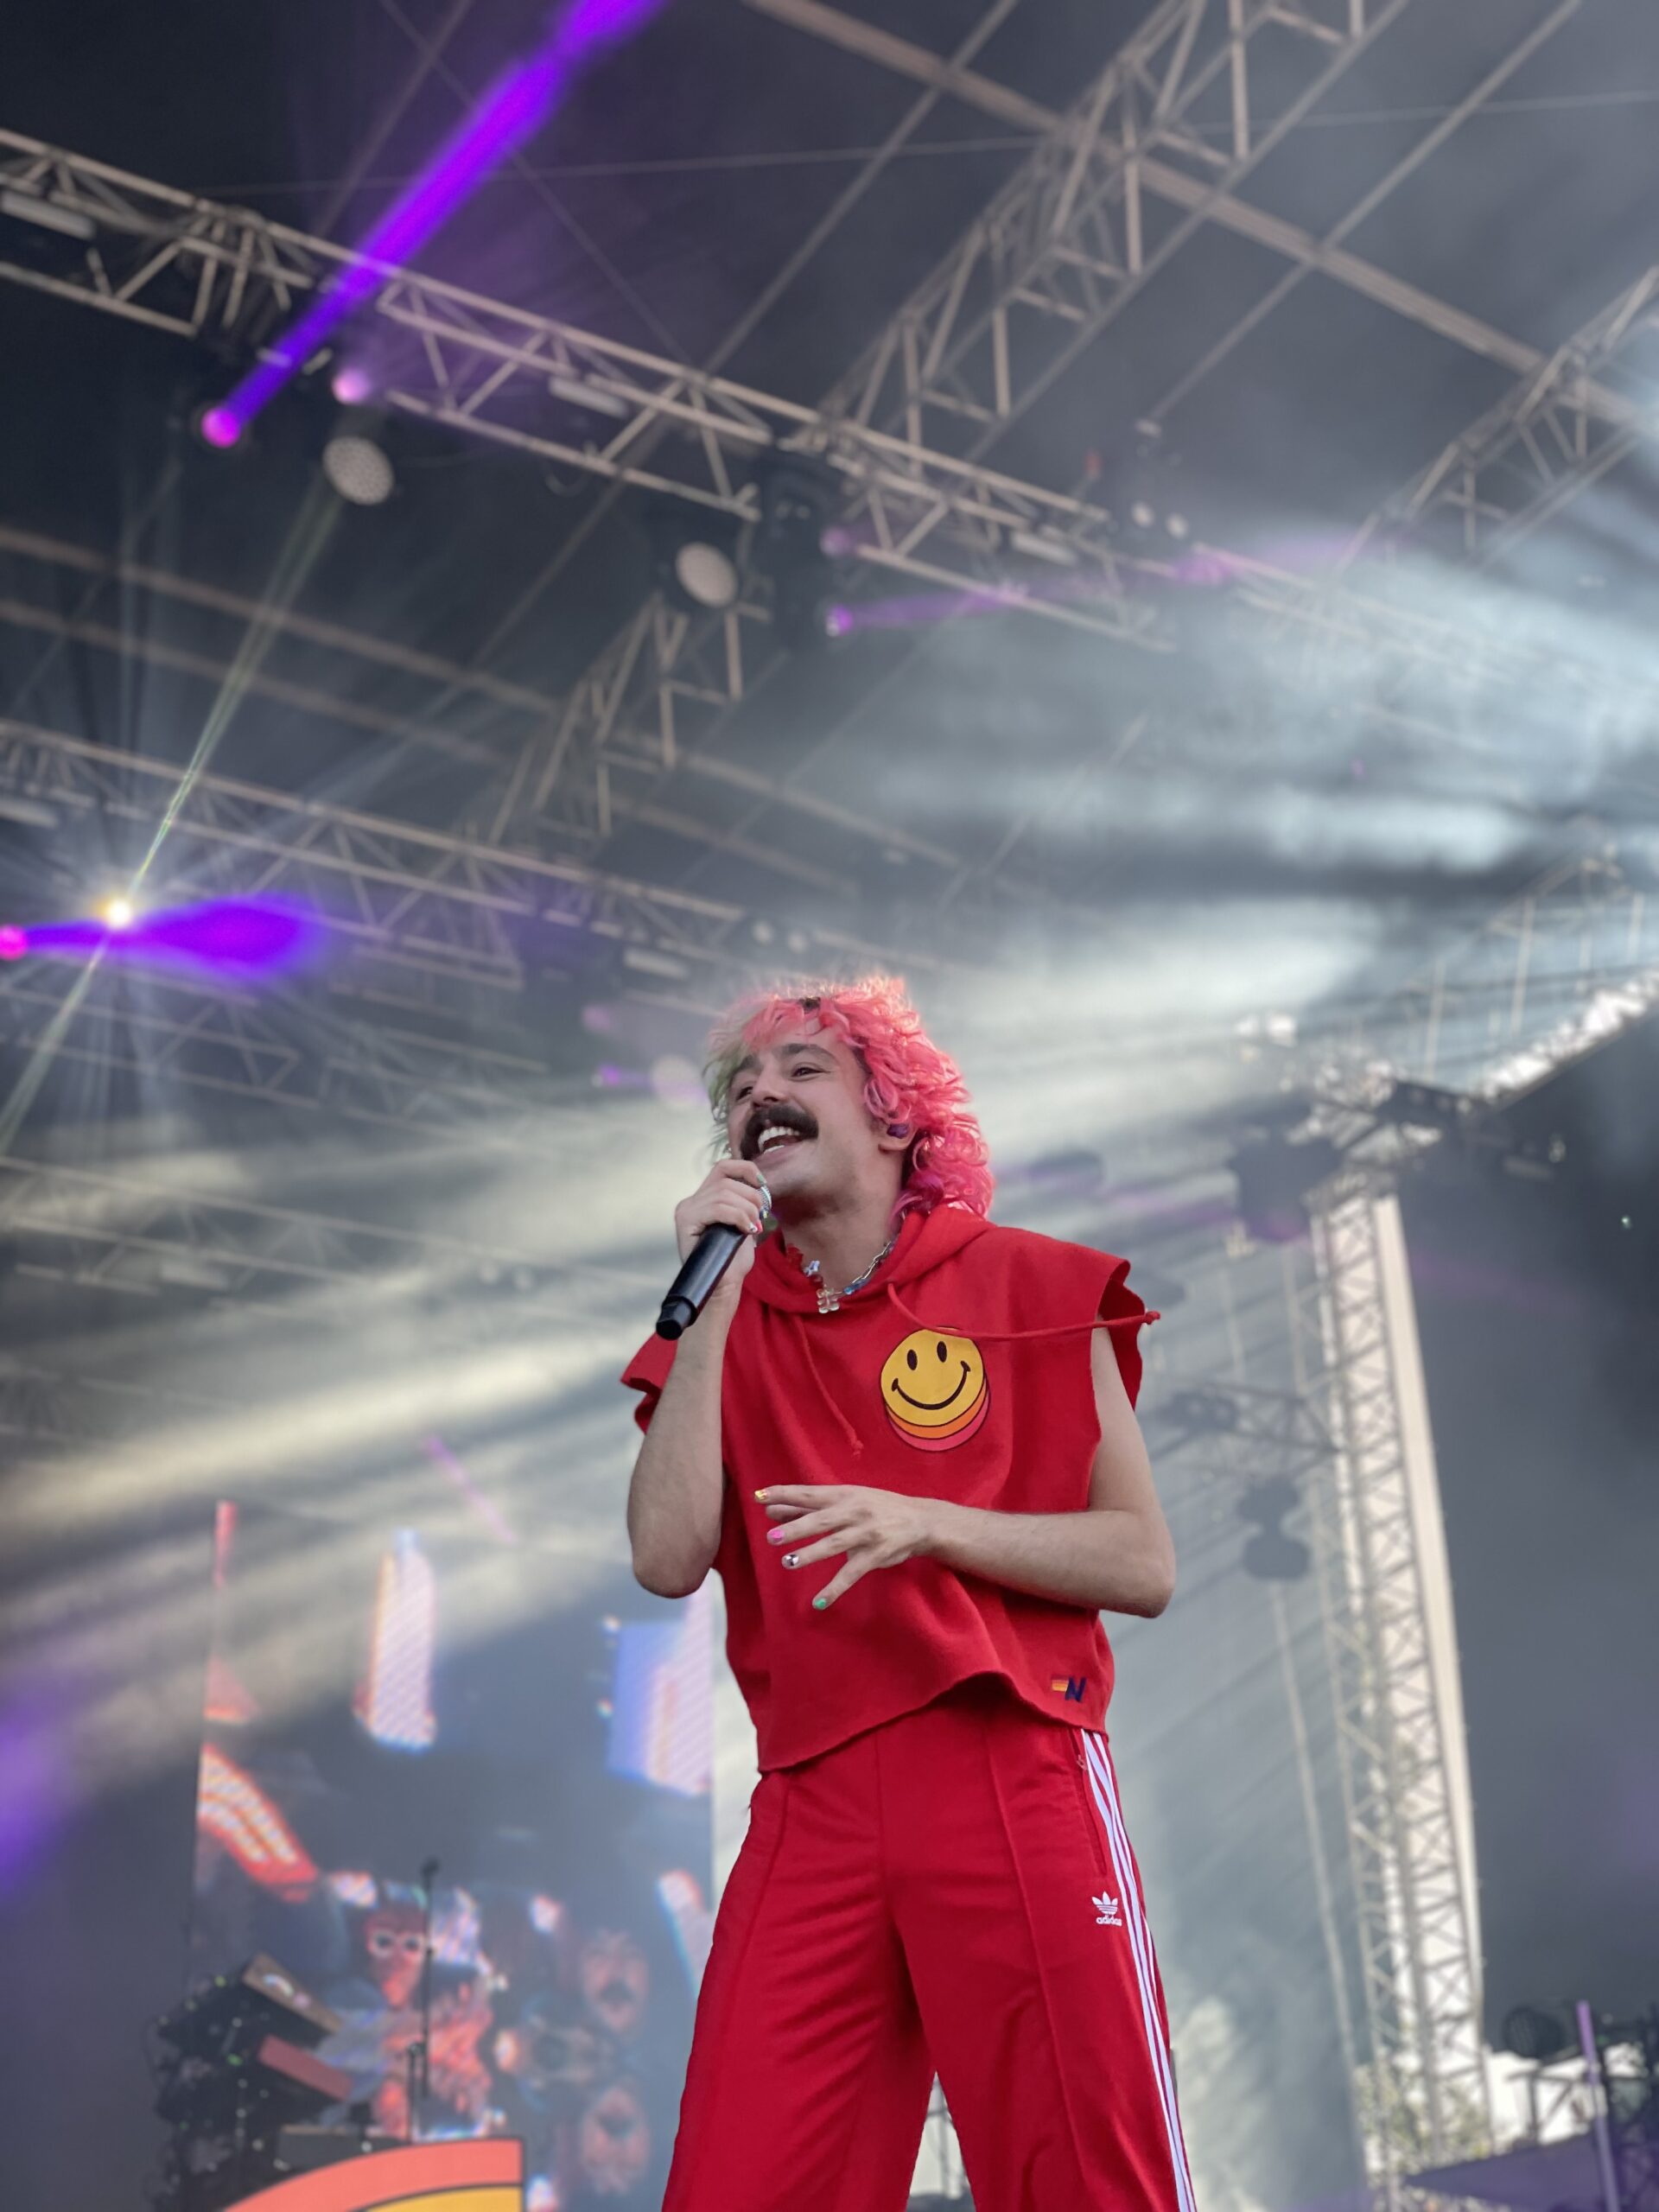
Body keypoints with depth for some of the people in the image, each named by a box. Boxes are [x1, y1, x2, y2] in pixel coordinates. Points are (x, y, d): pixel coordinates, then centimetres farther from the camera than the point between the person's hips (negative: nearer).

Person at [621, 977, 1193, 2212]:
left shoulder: (1031, 1289, 6)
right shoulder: (723, 1328, 15)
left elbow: (1144, 1567, 2)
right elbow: (669, 1558, -2)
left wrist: (925, 1524, -12)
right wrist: (713, 1300, -5)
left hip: (1015, 1780, -2)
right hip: (813, 1809, 3)